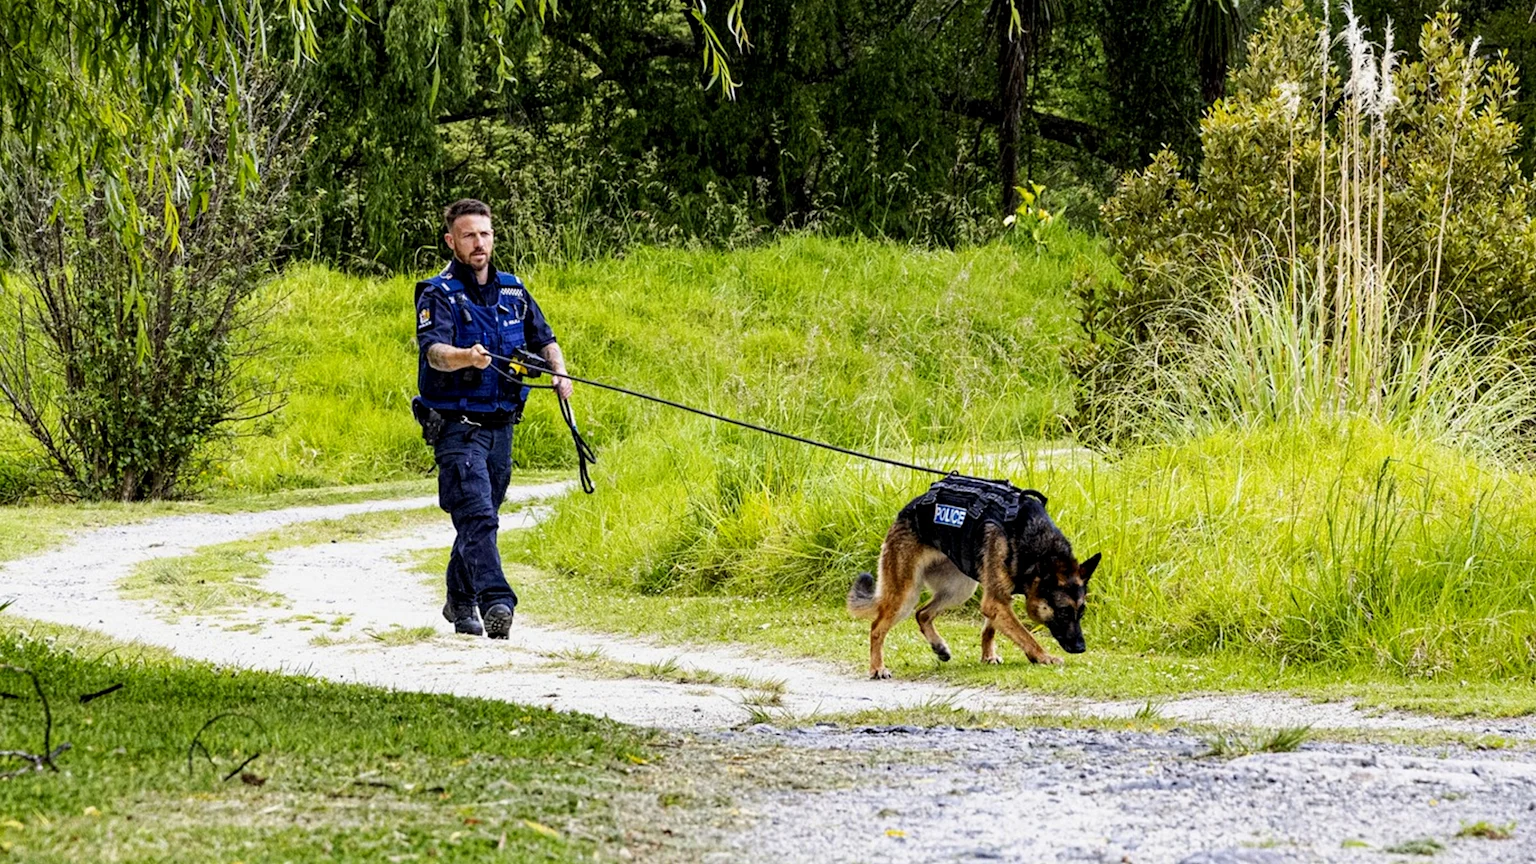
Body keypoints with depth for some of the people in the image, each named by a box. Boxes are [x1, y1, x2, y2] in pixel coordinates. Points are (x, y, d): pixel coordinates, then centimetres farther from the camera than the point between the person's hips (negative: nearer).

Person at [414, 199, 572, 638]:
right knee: (477, 516, -19)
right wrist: (468, 357, -45)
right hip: (458, 425, -6)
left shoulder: (513, 291, 11)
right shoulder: (438, 295, -8)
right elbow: (434, 352, -23)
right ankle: (496, 603, -31)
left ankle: (460, 602, 32)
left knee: (480, 516, 16)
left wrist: (558, 371, -1)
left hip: (501, 426, 6)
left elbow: (543, 339, 21)